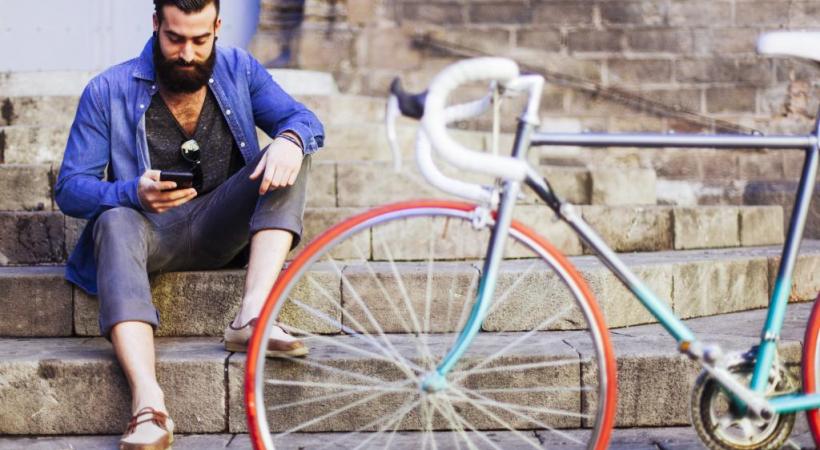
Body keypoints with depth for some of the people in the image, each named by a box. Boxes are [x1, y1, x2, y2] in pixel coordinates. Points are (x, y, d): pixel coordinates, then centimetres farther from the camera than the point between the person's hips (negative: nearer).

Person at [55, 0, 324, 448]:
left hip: (218, 227, 3)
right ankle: (148, 404, -54)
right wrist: (133, 193, -29)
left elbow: (305, 120, 1)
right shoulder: (109, 91, -5)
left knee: (292, 152, -17)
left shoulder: (238, 70, 3)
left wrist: (291, 139, -26)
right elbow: (69, 189, -8)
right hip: (149, 231, -2)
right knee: (115, 222, -37)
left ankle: (252, 314, -33)